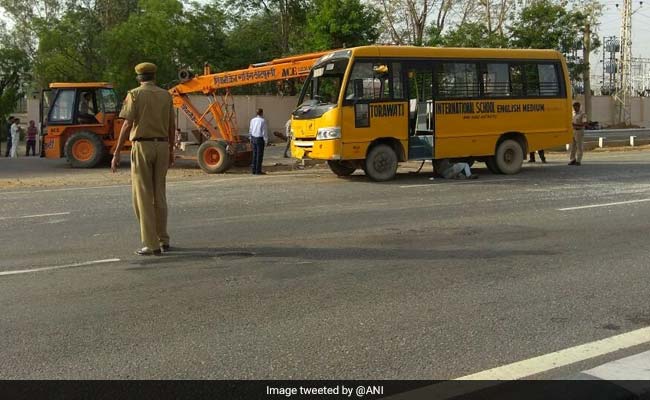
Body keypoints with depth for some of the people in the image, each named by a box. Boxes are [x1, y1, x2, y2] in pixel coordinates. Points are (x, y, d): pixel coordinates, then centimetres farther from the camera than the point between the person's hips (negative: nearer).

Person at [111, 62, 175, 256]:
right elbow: (172, 126, 11)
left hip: (141, 146, -4)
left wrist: (116, 153, -9)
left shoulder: (135, 94, -4)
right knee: (159, 195, 14)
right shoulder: (166, 95, 8)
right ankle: (163, 240, 20)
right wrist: (171, 150, 21)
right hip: (162, 146, 4)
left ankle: (151, 245, -3)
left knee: (143, 196, -1)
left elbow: (127, 125, -11)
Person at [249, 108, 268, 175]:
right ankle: (258, 171, 0)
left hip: (254, 138, 6)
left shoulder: (252, 120, 4)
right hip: (260, 138, -6)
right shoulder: (262, 121, -14)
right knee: (259, 155, -1)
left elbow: (250, 130, 11)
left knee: (254, 154, 12)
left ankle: (254, 170, 16)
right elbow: (264, 131, -13)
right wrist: (266, 140, -5)